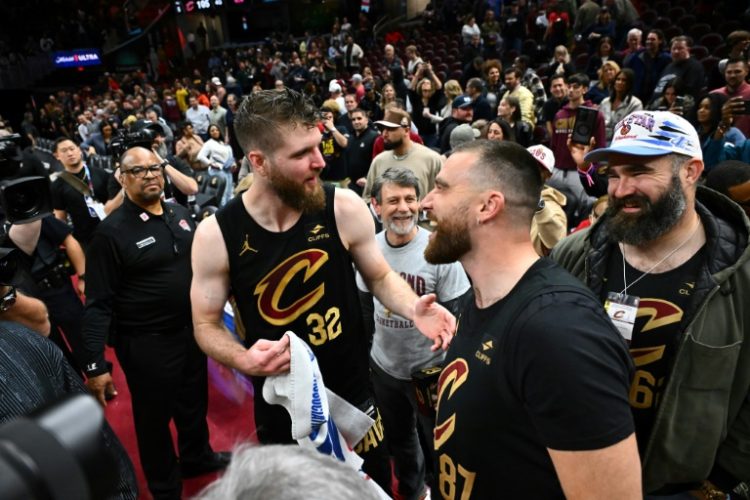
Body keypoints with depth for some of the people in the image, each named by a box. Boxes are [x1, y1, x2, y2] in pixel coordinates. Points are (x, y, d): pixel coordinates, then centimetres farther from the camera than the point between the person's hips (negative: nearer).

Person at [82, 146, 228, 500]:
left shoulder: (180, 214, 2)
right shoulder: (111, 232, -16)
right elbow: (98, 304, -17)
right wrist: (95, 365, -20)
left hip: (192, 328, 6)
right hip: (146, 343, -5)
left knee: (195, 401, 24)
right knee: (155, 417, 13)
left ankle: (197, 456, 50)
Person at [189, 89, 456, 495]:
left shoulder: (344, 208, -16)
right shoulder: (216, 235, -16)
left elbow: (379, 277, -2)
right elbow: (206, 325, -5)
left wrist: (412, 308, -23)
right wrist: (243, 359, -25)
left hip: (354, 398, 1)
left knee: (375, 487, 22)